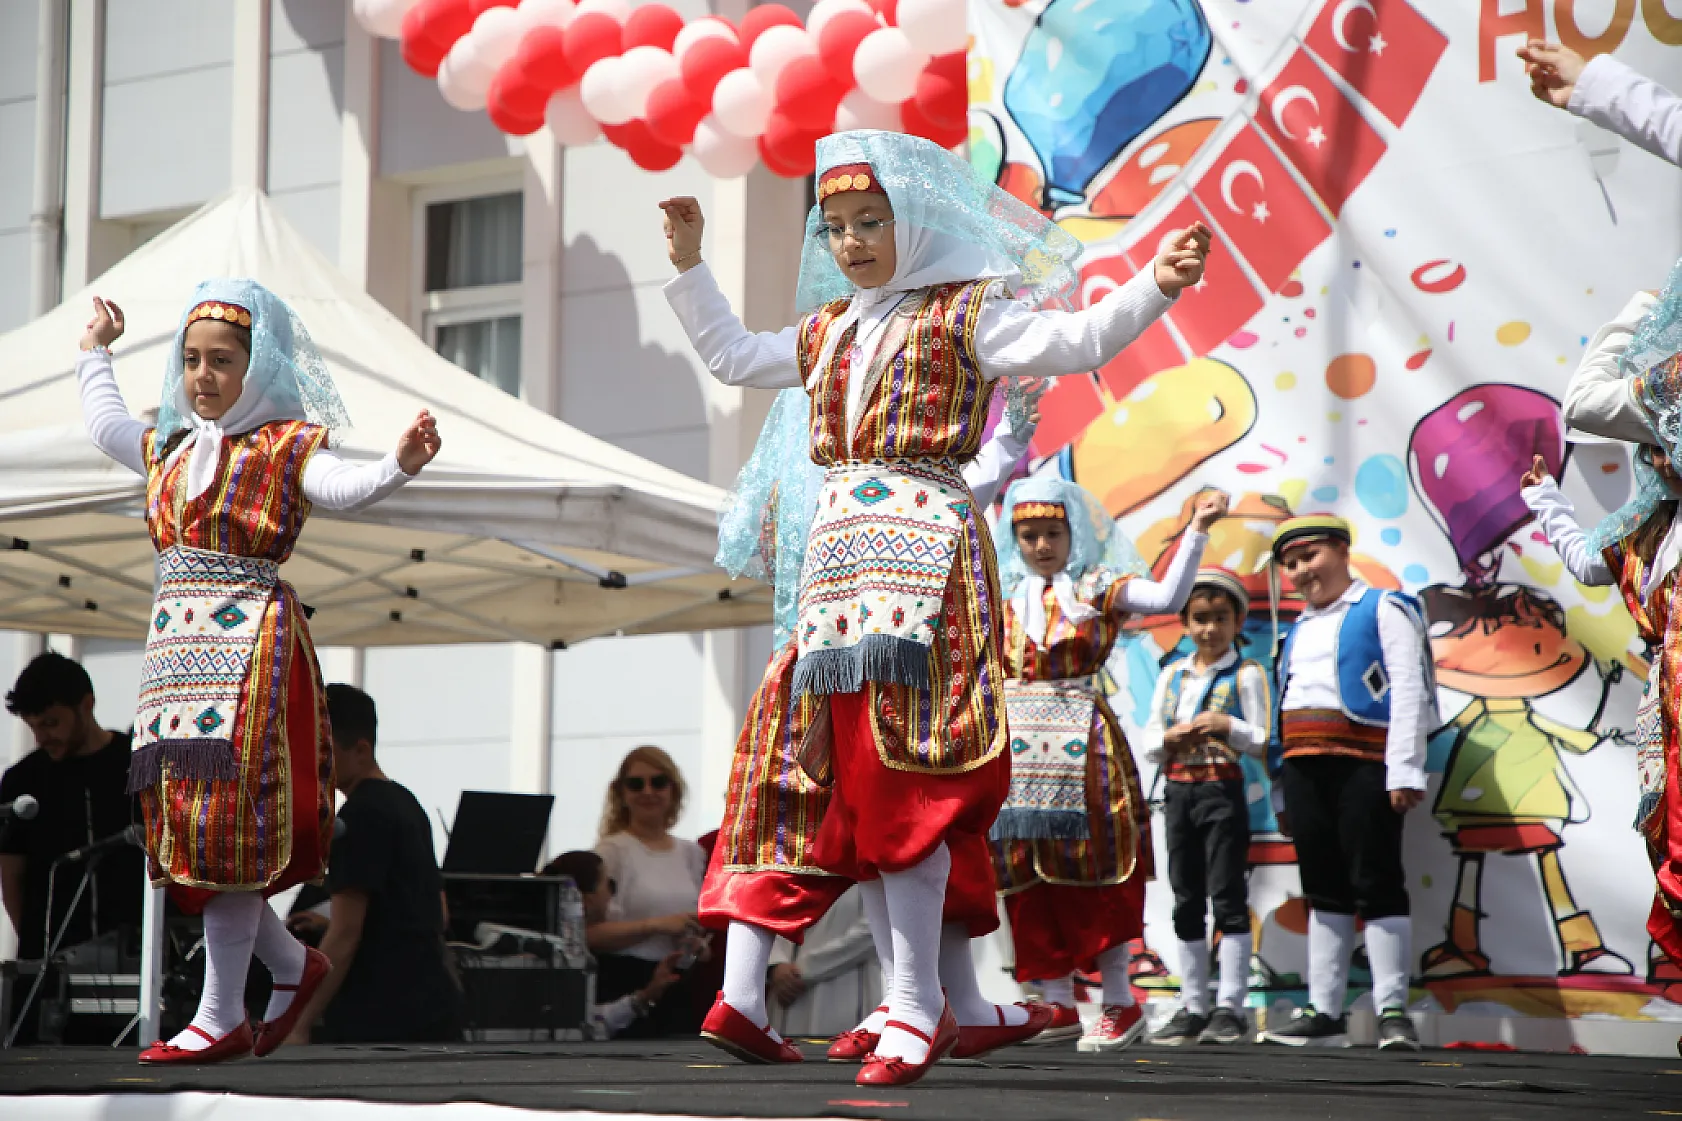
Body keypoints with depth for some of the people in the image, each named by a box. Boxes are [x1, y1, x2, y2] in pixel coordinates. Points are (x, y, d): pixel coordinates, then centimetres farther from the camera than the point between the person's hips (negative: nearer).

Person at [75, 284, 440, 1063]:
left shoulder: (285, 447, -1)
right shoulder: (169, 449, 19)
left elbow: (343, 488, -18)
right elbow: (105, 425, 37)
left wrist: (399, 464, -37)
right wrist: (95, 352, 46)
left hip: (248, 645, -7)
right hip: (176, 645, 7)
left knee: (225, 818, -10)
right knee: (180, 820, 5)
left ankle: (222, 1018, -7)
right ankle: (292, 963, 23)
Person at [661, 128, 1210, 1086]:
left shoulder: (965, 317, 2)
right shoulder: (824, 333, 22)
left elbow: (1076, 342, -8)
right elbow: (734, 357, 37)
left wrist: (1154, 288, -22)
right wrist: (690, 266, 33)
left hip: (926, 546, -7)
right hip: (842, 546, 7)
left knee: (902, 777, -14)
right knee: (856, 782, 4)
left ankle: (916, 1004, -12)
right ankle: (919, 997, 12)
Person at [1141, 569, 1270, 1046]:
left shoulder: (1245, 674, -2)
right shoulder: (1171, 675, 13)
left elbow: (1262, 741, -6)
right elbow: (1149, 745, 12)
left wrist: (1227, 726, -22)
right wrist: (1169, 738, -9)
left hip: (1223, 790, -6)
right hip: (1177, 790, 6)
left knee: (1227, 897, -6)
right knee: (1186, 901, 8)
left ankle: (1230, 1006, -5)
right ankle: (1193, 1006, 13)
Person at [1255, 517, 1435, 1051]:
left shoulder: (1383, 610, 2)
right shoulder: (1299, 630, 24)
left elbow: (1408, 689, -7)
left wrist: (1404, 769, -16)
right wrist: (1283, 770, 16)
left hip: (1363, 761, -7)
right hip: (1303, 766, 7)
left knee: (1376, 883, -8)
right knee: (1323, 888, 8)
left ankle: (1392, 1012, -7)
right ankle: (1324, 1012, 11)